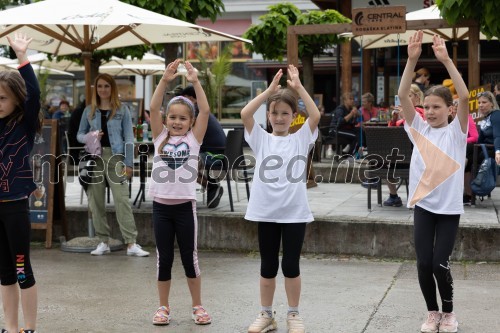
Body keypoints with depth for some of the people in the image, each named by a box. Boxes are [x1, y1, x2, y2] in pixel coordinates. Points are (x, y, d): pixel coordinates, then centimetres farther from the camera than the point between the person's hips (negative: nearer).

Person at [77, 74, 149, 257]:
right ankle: (103, 242, 14)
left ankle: (131, 243, -11)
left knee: (122, 199, -10)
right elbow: (79, 134, 16)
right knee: (96, 201, 5)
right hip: (94, 158, 3)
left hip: (115, 157, -3)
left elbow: (128, 137, 1)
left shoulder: (122, 110, 4)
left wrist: (129, 163, -6)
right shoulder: (89, 110, 11)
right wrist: (89, 137, -8)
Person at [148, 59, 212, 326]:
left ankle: (197, 306, 19)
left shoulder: (194, 138, 3)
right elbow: (153, 108, -7)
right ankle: (163, 307, 20)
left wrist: (195, 82, -15)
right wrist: (165, 80, -16)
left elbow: (205, 110, -9)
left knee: (189, 257, 7)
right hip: (161, 206, 1)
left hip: (185, 205, -1)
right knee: (164, 259, 8)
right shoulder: (160, 136, 5)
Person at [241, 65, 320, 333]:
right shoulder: (260, 139, 6)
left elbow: (316, 115, -12)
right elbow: (245, 114, -9)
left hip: (295, 211, -1)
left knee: (291, 265, 5)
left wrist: (298, 87, -13)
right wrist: (269, 90, -10)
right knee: (268, 266, 10)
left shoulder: (301, 139, 4)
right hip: (266, 211, 1)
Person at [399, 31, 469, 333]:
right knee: (423, 264, 3)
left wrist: (446, 60, -25)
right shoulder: (419, 129, 3)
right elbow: (403, 95, -8)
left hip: (449, 206, -2)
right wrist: (412, 59, -19)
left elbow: (465, 96, -20)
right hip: (423, 204, 2)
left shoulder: (456, 131, -4)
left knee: (440, 263, -2)